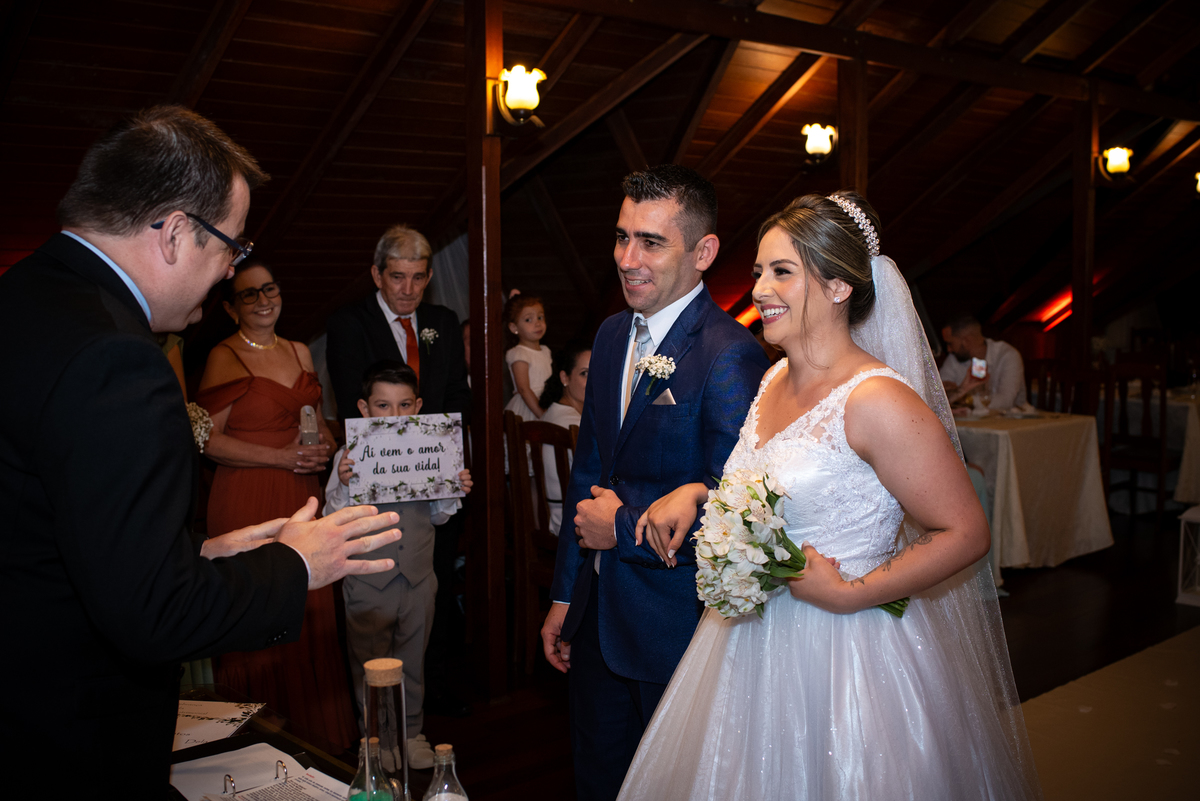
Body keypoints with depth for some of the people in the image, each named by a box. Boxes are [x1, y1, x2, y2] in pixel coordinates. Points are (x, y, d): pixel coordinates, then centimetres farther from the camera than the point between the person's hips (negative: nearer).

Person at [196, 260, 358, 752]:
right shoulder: (225, 358, -7)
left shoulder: (299, 352, 13)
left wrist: (324, 443, 2)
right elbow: (208, 439, -13)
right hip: (247, 501, -6)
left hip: (303, 496, 6)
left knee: (310, 614, 10)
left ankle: (319, 731, 23)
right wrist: (280, 458, -17)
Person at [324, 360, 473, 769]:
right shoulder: (350, 456, -10)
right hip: (369, 579, -2)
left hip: (418, 578, 3)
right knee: (369, 664, 12)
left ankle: (412, 732, 35)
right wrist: (343, 485, -28)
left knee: (413, 659, 18)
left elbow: (436, 514, 7)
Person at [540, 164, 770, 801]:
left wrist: (622, 526, -13)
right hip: (599, 617, 7)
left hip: (677, 629, -7)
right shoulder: (613, 335, 4)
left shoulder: (730, 355, -21)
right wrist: (565, 597, 15)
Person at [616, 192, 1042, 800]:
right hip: (755, 643, 8)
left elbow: (965, 533, -19)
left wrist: (849, 594, -18)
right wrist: (696, 493, 1)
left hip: (842, 653, -7)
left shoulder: (877, 401, -21)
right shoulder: (775, 379, 4)